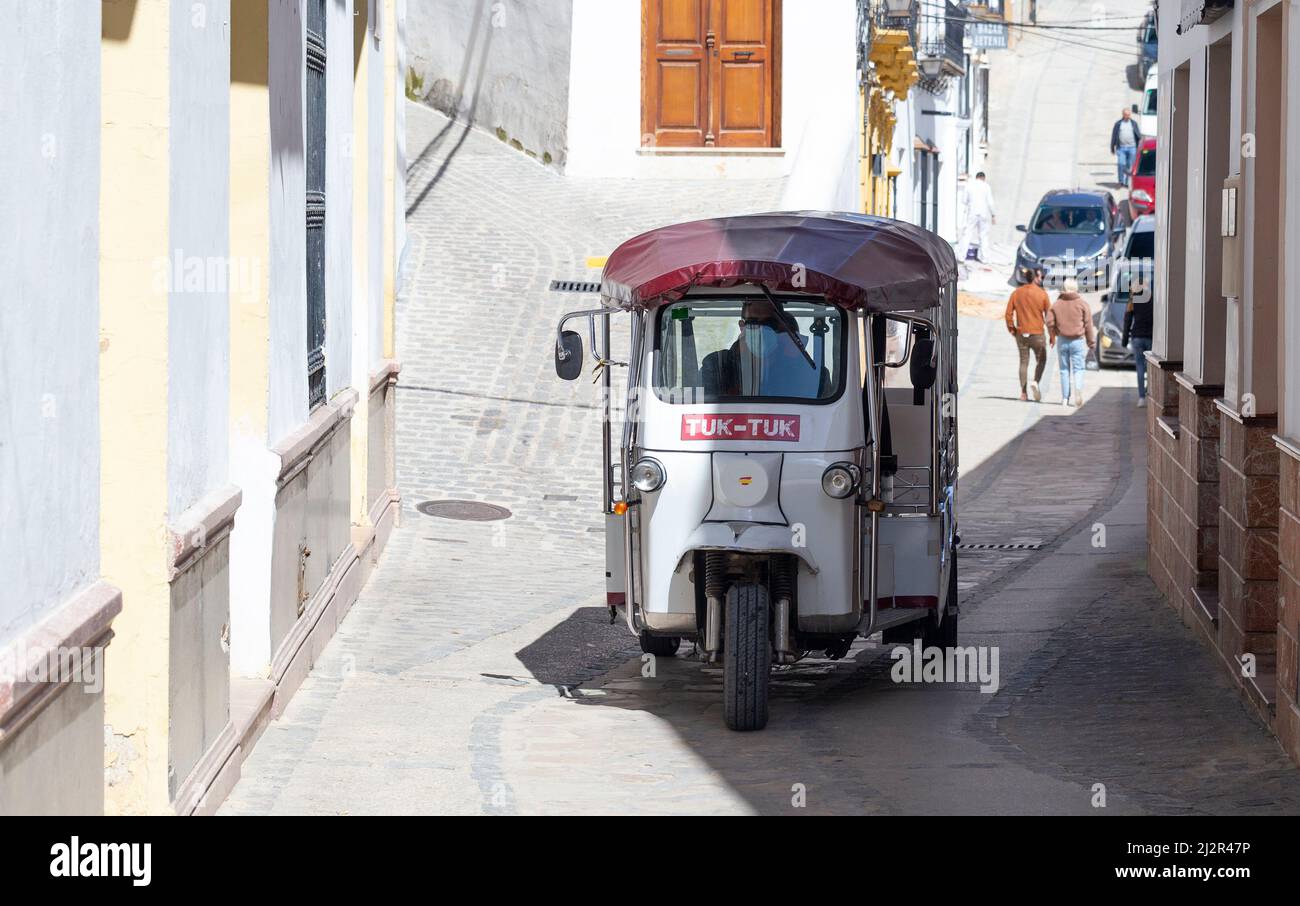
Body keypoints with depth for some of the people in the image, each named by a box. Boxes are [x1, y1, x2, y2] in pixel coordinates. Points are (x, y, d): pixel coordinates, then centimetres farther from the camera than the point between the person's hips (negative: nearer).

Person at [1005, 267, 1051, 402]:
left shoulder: (1016, 293, 2)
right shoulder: (1042, 294, -7)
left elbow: (1009, 313, -2)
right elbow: (1049, 314, -6)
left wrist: (1011, 329, 10)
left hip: (1021, 333, 3)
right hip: (1038, 333, -3)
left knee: (1023, 362, 10)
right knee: (1041, 360, 11)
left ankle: (1023, 393, 9)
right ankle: (1036, 382, -14)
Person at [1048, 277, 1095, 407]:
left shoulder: (1056, 304, 1)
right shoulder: (1082, 304, -4)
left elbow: (1050, 323, -1)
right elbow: (1088, 325, -3)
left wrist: (1053, 336, 18)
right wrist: (1091, 342, 5)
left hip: (1062, 341, 2)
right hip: (1078, 341, -2)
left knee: (1064, 369, 10)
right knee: (1078, 368, 2)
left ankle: (1065, 398, 11)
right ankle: (1078, 389, -25)